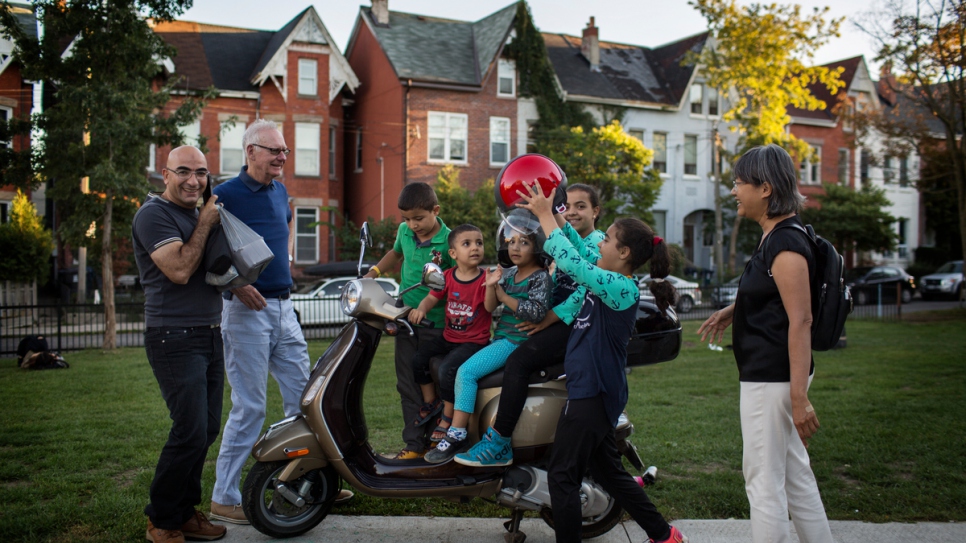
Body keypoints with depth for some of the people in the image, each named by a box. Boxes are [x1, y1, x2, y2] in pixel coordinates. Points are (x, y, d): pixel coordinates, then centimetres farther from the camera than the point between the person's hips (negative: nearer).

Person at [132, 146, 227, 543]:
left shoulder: (200, 213, 18)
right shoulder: (154, 214, -9)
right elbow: (180, 270, -20)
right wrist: (205, 224, -12)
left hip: (209, 335, 9)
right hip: (175, 338, -9)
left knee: (207, 430, 10)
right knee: (190, 432, -12)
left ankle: (185, 510, 23)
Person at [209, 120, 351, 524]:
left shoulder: (280, 191, 12)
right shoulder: (226, 195, -10)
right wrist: (236, 284, -21)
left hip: (283, 306, 7)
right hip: (247, 309, -7)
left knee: (303, 396, 11)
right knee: (249, 407, -4)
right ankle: (224, 498, 8)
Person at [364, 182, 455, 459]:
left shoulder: (448, 240, -13)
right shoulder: (404, 231, 5)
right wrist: (373, 273, 14)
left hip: (435, 324, -5)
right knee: (407, 384, 7)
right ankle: (414, 444, 14)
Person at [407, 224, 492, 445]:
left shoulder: (485, 279, -11)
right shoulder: (447, 277, 2)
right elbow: (432, 298, 2)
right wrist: (421, 309, -20)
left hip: (475, 341, -6)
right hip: (448, 337, 6)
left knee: (448, 368, -26)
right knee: (418, 358, -8)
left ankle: (447, 419, -5)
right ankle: (431, 401, 16)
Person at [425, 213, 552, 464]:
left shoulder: (541, 277, -8)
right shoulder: (508, 274, 13)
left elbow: (537, 312, -22)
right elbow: (489, 307, 7)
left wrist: (503, 296, -15)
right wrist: (491, 286, -13)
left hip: (518, 341, -9)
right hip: (500, 338, 9)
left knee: (467, 372, -21)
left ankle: (456, 435, -18)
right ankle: (448, 422, 11)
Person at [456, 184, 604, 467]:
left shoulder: (597, 244, -8)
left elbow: (584, 293, -19)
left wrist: (545, 320, -20)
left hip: (577, 324, -10)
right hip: (556, 320, 10)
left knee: (518, 361, -28)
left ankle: (499, 444, -25)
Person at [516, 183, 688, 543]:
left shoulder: (622, 289, -19)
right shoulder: (609, 279, 7)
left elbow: (572, 262, -28)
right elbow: (578, 248, 16)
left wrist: (545, 215, -20)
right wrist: (551, 213, 7)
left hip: (593, 393, -10)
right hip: (595, 391, 10)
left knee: (562, 476, -2)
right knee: (607, 471, 20)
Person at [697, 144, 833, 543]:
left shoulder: (786, 244, -19)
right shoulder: (773, 237, 12)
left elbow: (801, 320, -24)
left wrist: (799, 397, -26)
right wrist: (734, 310, 17)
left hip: (772, 377, -10)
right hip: (769, 374, 10)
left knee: (763, 478, -2)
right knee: (794, 472, 17)